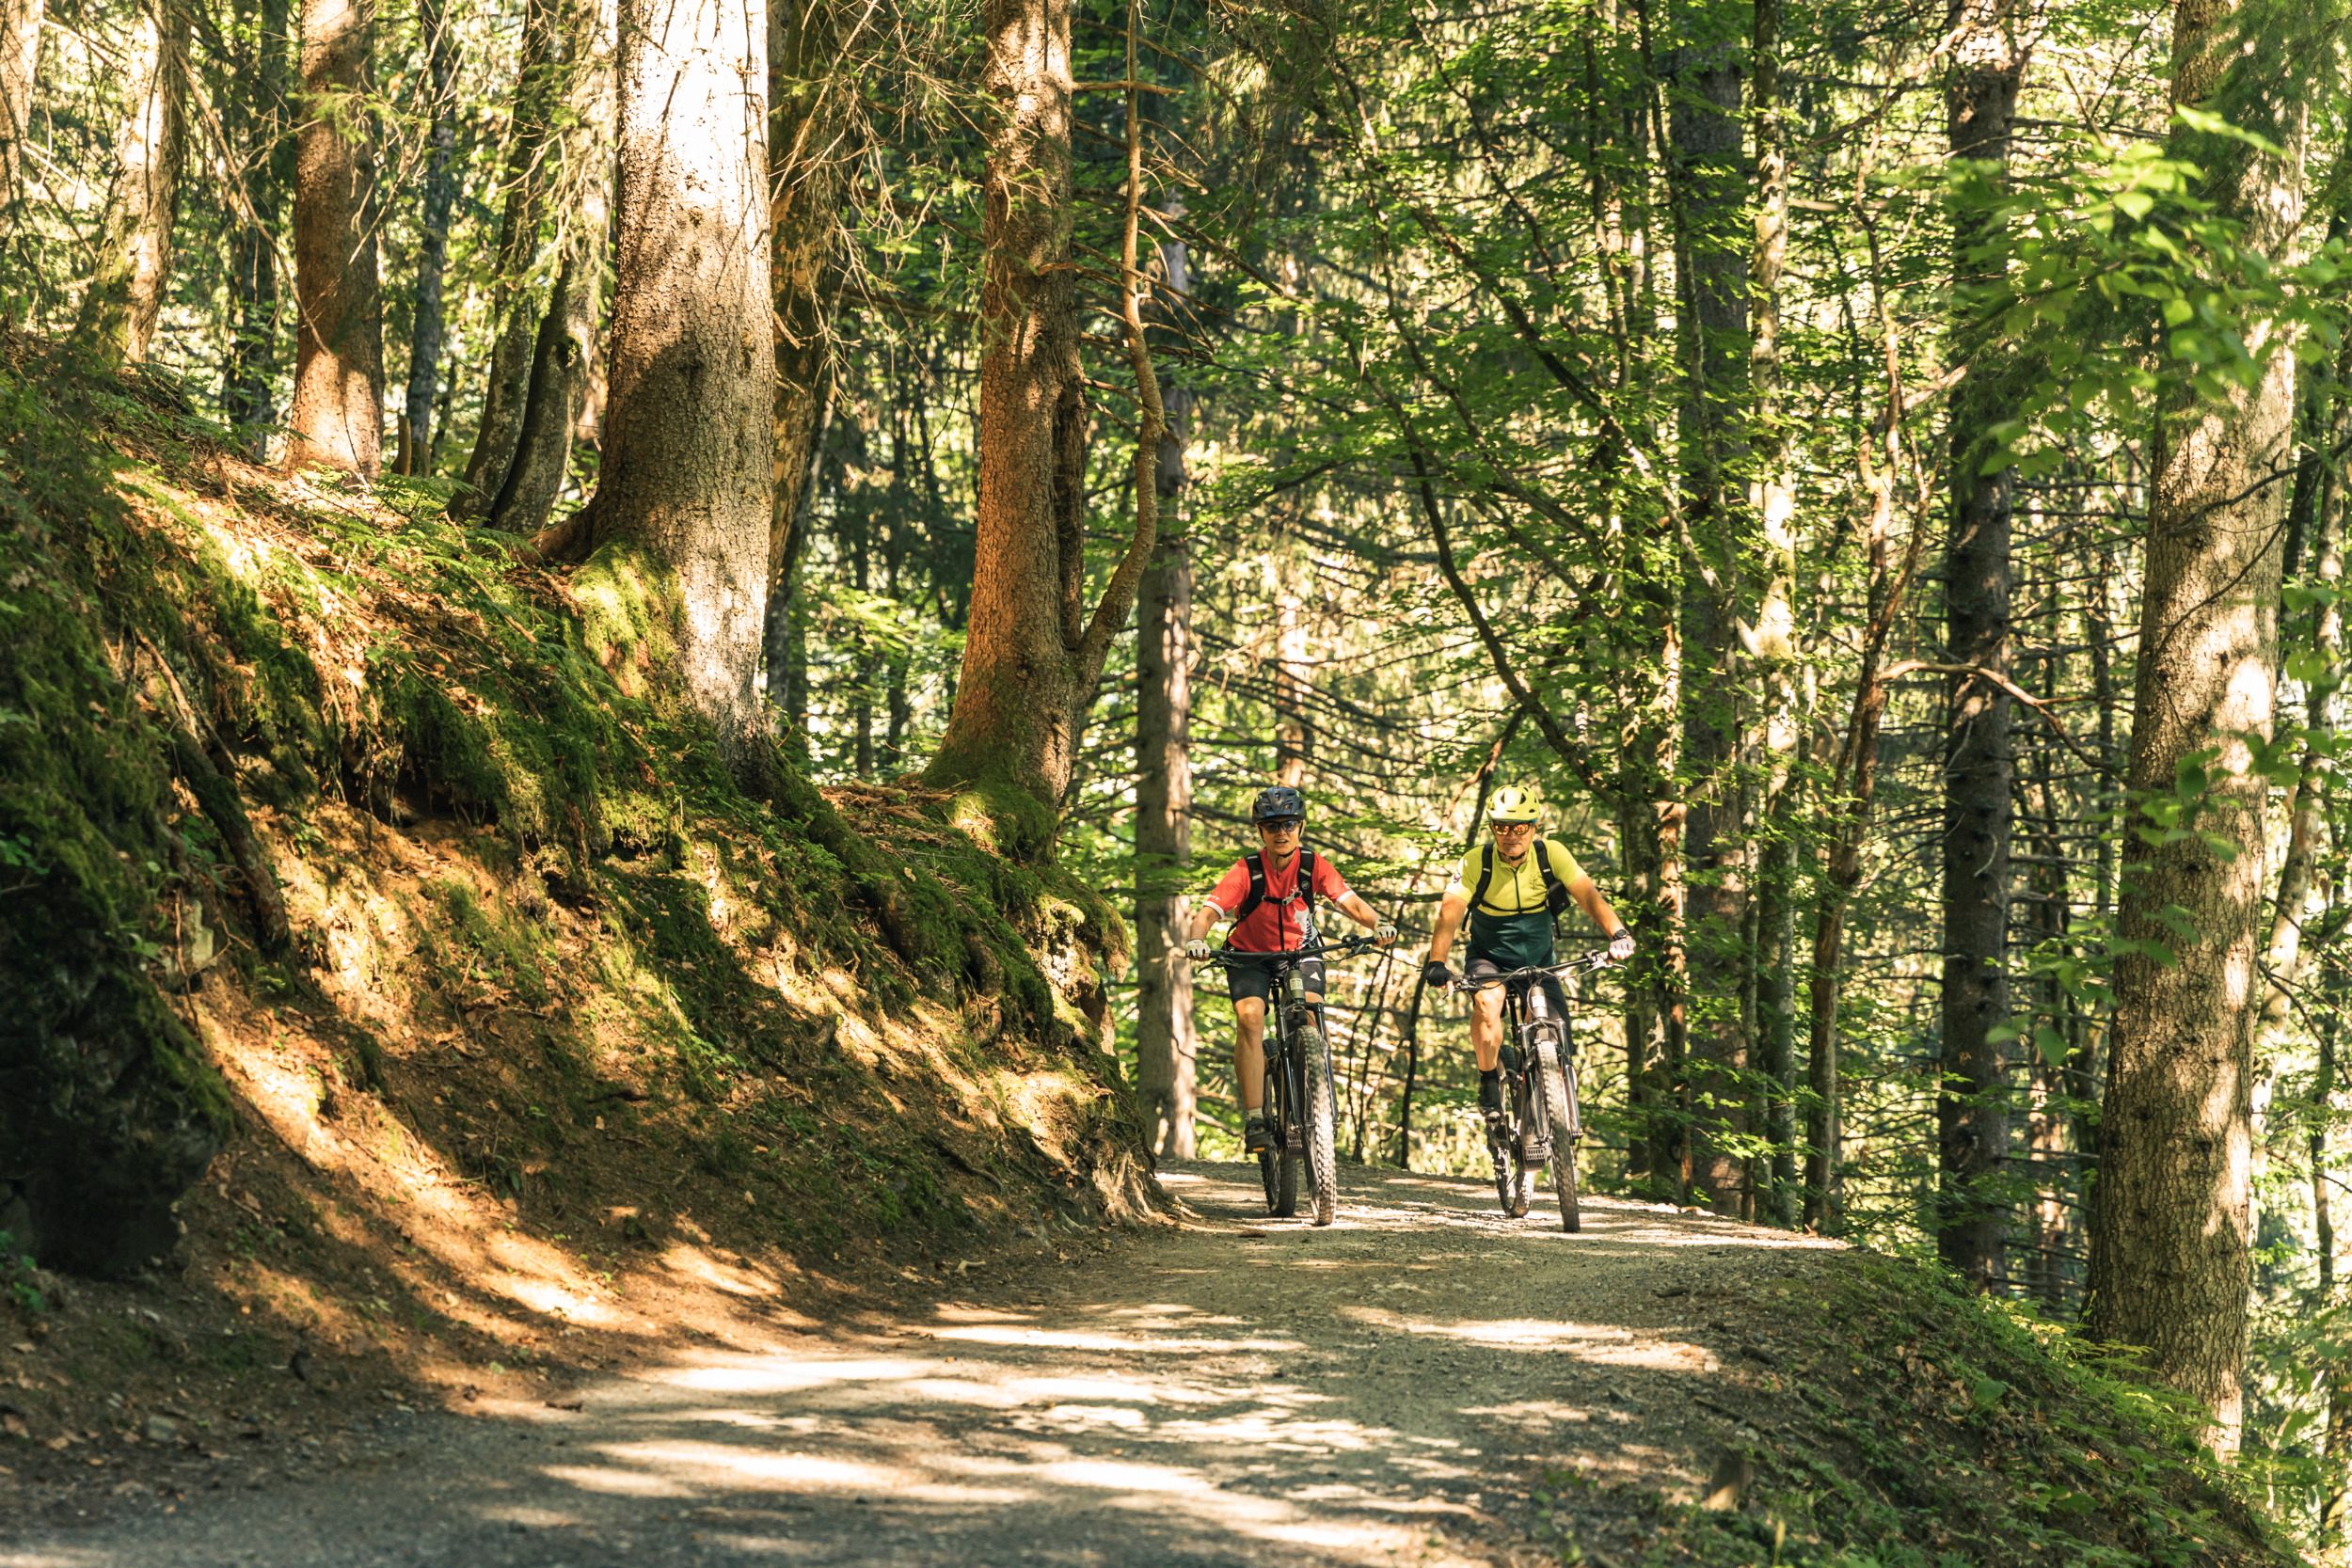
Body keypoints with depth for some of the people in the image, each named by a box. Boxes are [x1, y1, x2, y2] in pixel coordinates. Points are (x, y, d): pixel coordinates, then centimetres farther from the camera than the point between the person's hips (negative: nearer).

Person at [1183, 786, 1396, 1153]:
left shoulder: (1314, 865, -15)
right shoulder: (1246, 871, -20)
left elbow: (1350, 901, -23)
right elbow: (1208, 912, -28)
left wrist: (1377, 924, -43)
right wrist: (1196, 940, -49)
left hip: (1300, 953, 1)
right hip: (1250, 957, -1)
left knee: (1311, 1014, -24)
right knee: (1249, 1016, -26)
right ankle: (1254, 1121, -25)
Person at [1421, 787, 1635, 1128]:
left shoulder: (1551, 854, -15)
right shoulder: (1476, 862, -19)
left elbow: (1588, 895, -24)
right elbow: (1450, 911, -30)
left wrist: (1617, 933, -42)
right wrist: (1436, 962, -46)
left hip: (1539, 960, 2)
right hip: (1490, 959, -2)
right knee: (1488, 1001, -33)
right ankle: (1489, 1080, -9)